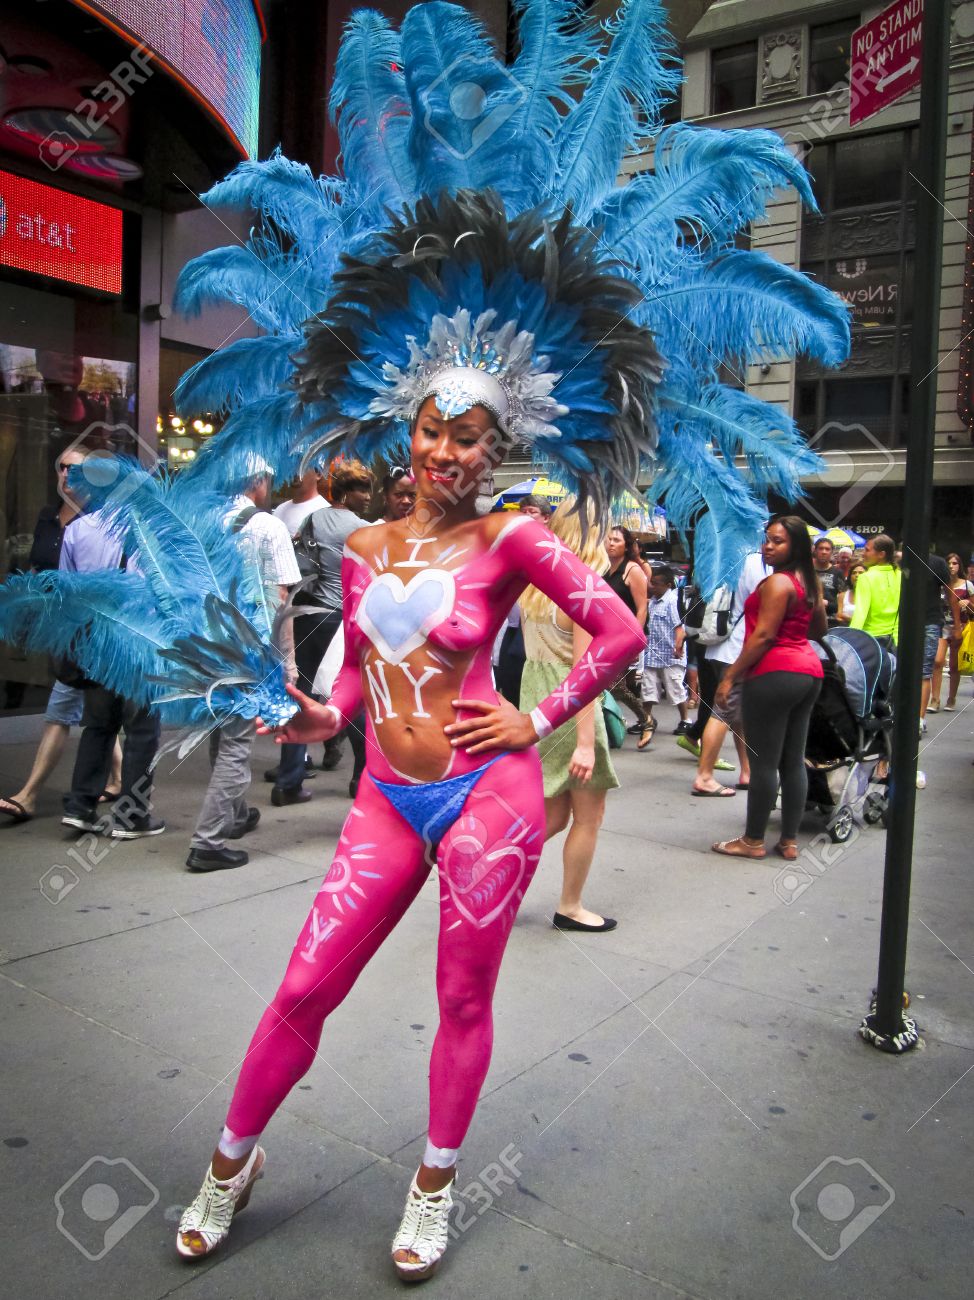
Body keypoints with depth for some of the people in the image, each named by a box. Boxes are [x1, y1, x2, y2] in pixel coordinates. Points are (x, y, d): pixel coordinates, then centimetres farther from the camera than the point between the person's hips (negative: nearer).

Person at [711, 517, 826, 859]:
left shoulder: (777, 583, -12)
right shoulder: (808, 581, 15)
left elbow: (763, 636, -17)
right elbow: (820, 629, 26)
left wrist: (730, 676, -15)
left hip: (774, 674, -9)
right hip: (808, 671, 9)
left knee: (764, 762, -2)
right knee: (794, 761, 10)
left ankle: (753, 840, 6)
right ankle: (789, 841, 16)